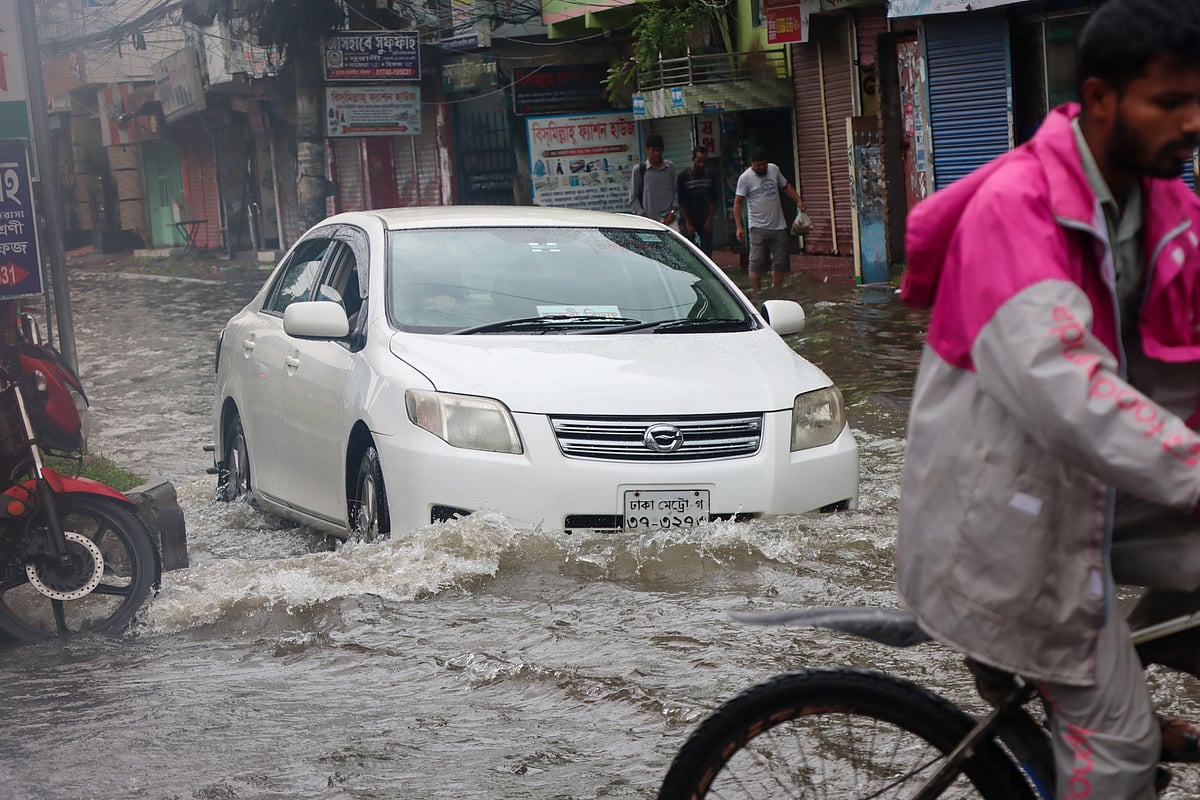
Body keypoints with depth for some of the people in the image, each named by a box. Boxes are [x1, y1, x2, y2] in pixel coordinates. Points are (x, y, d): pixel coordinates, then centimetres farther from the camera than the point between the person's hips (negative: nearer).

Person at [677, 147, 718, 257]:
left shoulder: (709, 176, 4)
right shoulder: (683, 177, -7)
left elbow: (713, 200, 8)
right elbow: (681, 202, -7)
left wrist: (709, 220, -1)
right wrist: (688, 224, -10)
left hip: (705, 220, 3)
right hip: (688, 220, -3)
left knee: (707, 253, 0)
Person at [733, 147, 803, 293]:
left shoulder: (774, 169, 7)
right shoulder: (745, 178, -8)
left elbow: (785, 186, 22)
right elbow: (738, 202, -8)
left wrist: (798, 200, 9)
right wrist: (739, 227, -15)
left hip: (779, 226, 5)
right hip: (758, 228, -5)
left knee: (780, 264, 8)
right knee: (756, 264, -8)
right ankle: (757, 295, -3)